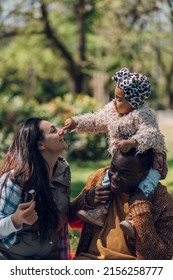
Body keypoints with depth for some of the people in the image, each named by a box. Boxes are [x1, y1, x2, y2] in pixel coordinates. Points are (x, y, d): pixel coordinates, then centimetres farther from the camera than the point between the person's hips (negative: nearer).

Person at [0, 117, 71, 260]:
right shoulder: (16, 178, -22)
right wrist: (16, 220, -40)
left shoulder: (63, 170, -3)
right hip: (12, 258, -5)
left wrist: (64, 257, 4)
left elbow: (62, 218, 6)